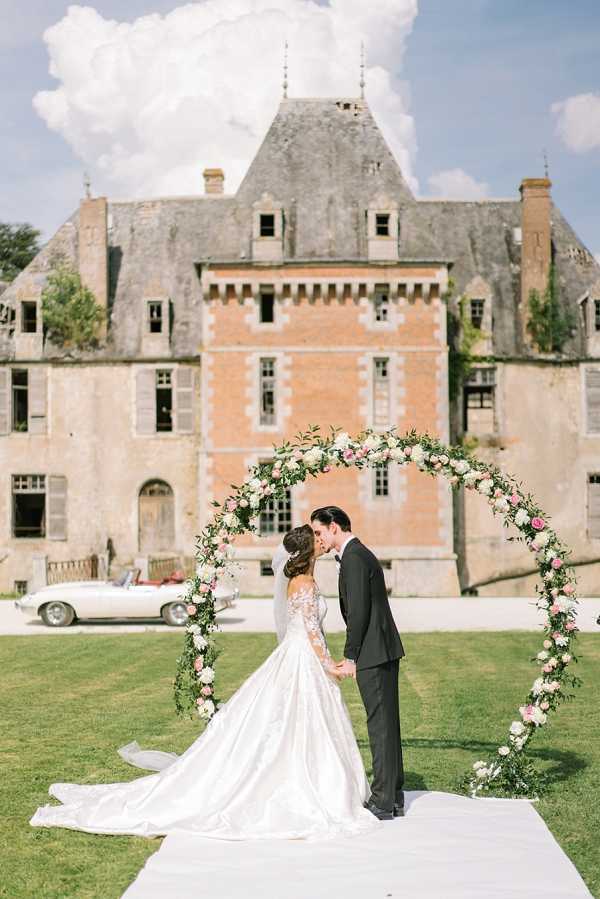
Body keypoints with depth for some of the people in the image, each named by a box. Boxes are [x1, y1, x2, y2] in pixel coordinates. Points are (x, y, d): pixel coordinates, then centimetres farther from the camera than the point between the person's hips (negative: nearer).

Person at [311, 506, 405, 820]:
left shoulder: (354, 558, -14)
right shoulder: (360, 554, 18)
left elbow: (358, 611, -19)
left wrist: (350, 657, -15)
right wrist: (353, 654, 19)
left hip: (373, 654, -10)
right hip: (384, 652, 10)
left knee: (381, 725, -5)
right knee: (387, 724, 14)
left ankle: (383, 801, 1)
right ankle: (393, 796, 21)